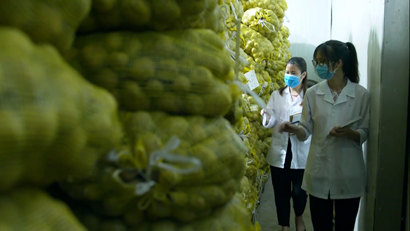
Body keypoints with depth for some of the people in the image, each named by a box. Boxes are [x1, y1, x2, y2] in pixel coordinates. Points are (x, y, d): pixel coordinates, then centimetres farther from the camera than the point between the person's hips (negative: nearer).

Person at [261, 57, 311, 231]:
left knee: (298, 191, 10)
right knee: (281, 192, 9)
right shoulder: (277, 95, 5)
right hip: (279, 151, 2)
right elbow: (270, 122, -4)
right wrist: (266, 116, -25)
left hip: (301, 153, -2)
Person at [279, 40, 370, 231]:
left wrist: (348, 133, -22)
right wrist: (294, 129, -19)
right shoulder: (312, 93, 1)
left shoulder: (361, 94, -5)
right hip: (319, 173, 1)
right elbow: (306, 131, 2)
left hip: (348, 175, -1)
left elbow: (364, 134, -2)